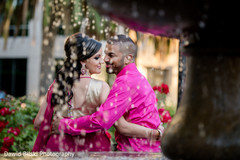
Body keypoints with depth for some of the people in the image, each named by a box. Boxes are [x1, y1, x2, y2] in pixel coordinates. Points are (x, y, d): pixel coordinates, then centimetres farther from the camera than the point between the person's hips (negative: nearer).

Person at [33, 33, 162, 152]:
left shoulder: (57, 85, -1)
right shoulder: (100, 88, -14)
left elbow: (38, 122, 3)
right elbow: (122, 126, -19)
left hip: (60, 147, 3)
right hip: (88, 148, -3)